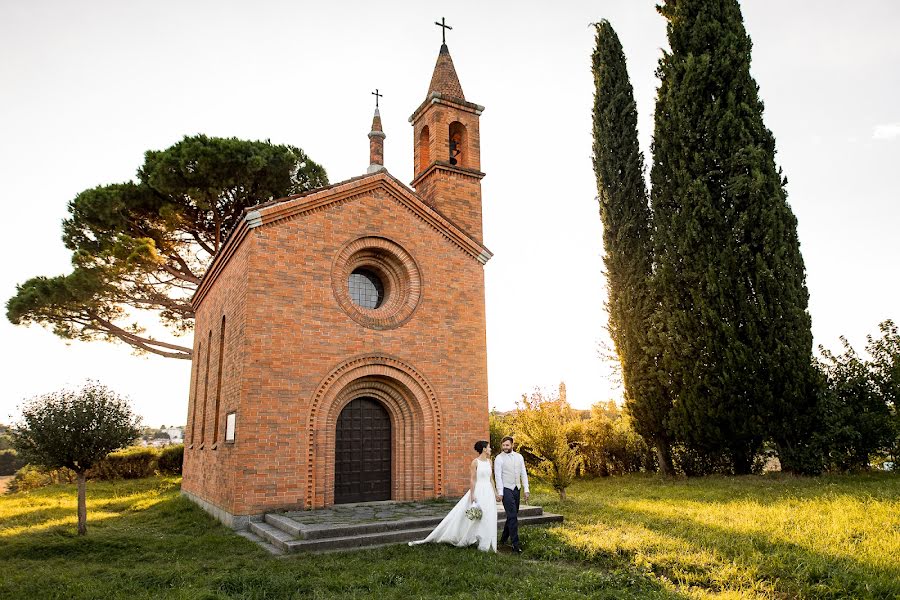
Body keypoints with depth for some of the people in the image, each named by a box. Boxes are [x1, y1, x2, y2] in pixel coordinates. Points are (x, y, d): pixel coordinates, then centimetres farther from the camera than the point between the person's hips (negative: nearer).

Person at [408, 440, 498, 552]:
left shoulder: (489, 461, 10)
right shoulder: (475, 462, -9)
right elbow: (472, 479, -12)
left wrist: (495, 492, 13)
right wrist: (472, 495, -16)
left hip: (488, 492, 6)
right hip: (478, 492, -6)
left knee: (488, 519, 6)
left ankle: (487, 544, 17)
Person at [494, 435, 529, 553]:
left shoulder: (519, 457, 7)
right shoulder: (499, 458, -7)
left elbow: (523, 474, 9)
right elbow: (498, 476, -10)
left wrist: (526, 490, 3)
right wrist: (500, 493, -15)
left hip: (516, 489, 6)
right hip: (506, 489, -6)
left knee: (512, 516, 12)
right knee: (512, 516, -11)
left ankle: (503, 539, 27)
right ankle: (515, 544, -9)